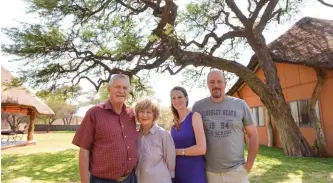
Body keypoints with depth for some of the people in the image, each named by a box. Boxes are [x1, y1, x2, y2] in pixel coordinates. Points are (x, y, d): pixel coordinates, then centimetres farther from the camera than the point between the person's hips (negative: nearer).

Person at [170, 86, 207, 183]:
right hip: (177, 171, 5)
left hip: (194, 172, -5)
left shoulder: (195, 116, -10)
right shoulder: (173, 123, 6)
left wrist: (176, 151, -11)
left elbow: (201, 148, -18)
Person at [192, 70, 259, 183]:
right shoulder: (198, 107, -2)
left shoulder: (240, 105, -2)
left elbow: (253, 135, 3)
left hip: (236, 170, 0)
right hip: (209, 171, 1)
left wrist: (249, 165, 0)